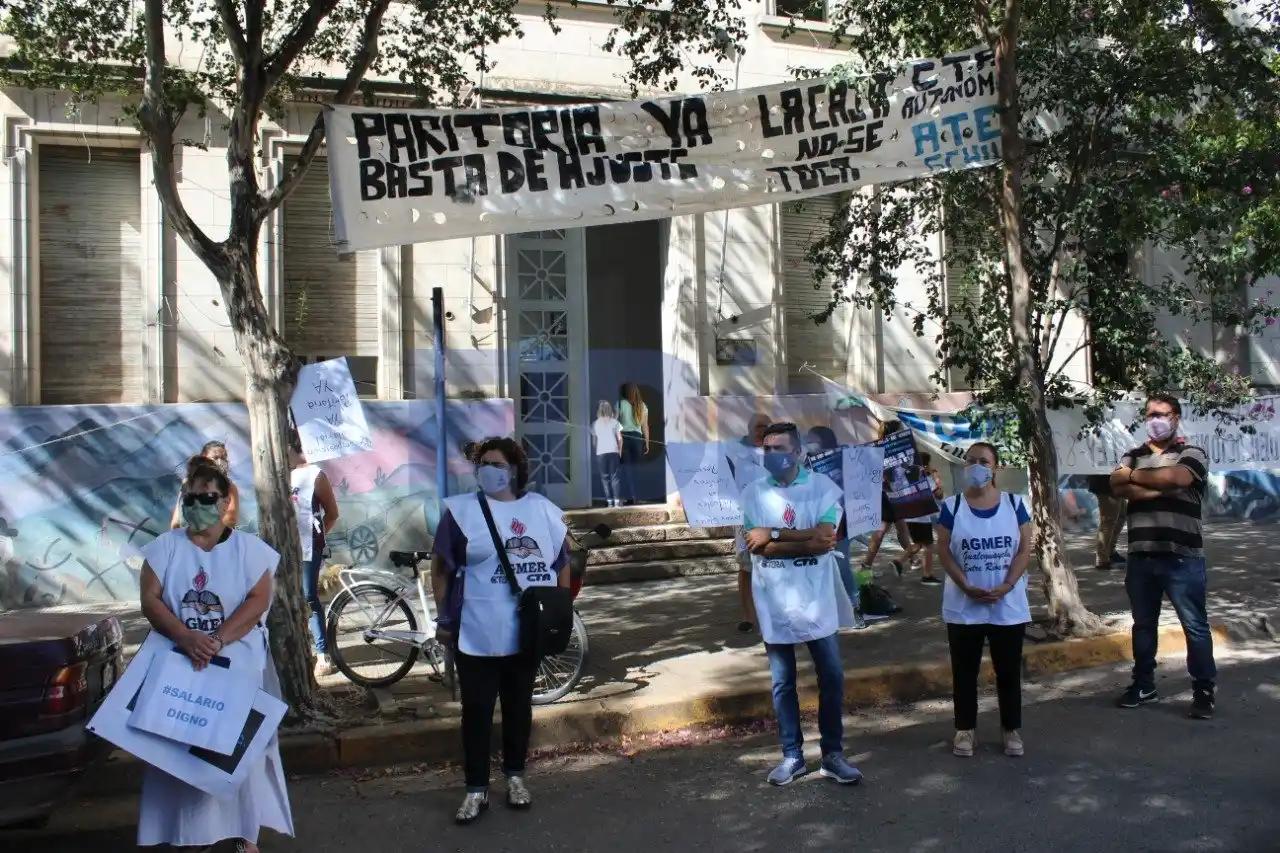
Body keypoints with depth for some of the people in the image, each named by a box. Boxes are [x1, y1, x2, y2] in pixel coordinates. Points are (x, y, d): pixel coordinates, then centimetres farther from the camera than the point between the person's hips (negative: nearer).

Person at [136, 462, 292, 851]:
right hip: (179, 665, 1)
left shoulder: (248, 547, 1)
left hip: (239, 666, -1)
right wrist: (186, 637, -21)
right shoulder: (165, 546, 4)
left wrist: (217, 640, -21)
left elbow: (259, 600, -8)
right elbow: (150, 599, -4)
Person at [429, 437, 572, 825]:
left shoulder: (544, 511, 3)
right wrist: (444, 619, -3)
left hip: (527, 634, 3)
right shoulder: (461, 510, -5)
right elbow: (441, 568, 0)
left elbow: (562, 565, 12)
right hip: (477, 636, -2)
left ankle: (515, 776, 32)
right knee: (477, 713, 4)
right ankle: (476, 790, 16)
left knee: (519, 708, 15)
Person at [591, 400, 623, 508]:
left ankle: (609, 500, -1)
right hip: (613, 451, 0)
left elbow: (593, 440, 5)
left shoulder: (595, 424, 3)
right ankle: (617, 500, -3)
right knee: (614, 476, 5)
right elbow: (620, 438, 3)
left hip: (601, 452, 0)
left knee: (605, 476, 5)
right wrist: (620, 450, 14)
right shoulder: (614, 422, 3)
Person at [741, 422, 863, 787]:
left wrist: (773, 534, -15)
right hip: (774, 605, 1)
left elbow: (825, 536, -17)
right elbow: (755, 546, -11)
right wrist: (806, 541, -17)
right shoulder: (753, 493, -1)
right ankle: (792, 756, 22)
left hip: (817, 602, -1)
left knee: (831, 678, 6)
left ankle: (833, 755, 20)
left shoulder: (823, 488, -3)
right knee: (783, 683, 10)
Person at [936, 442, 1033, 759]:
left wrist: (1007, 586, -13)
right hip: (963, 606, 0)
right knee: (964, 671, 7)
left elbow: (1025, 548, -2)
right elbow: (944, 551, -3)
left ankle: (1011, 729, 22)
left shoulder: (1014, 503, 1)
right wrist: (967, 587, -14)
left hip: (1009, 606, 0)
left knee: (1008, 671, 9)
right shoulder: (952, 506, -1)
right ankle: (965, 729, 19)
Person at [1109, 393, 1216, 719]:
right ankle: (1143, 685, 24)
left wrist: (1133, 475, -5)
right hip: (1141, 556, 4)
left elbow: (1174, 476, -20)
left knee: (1195, 626, 1)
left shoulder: (1192, 454, 1)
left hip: (1182, 557, -4)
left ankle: (1204, 691, 12)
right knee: (1143, 625, 13)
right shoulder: (1132, 456, 12)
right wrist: (1161, 488, -16)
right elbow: (1117, 487, -6)